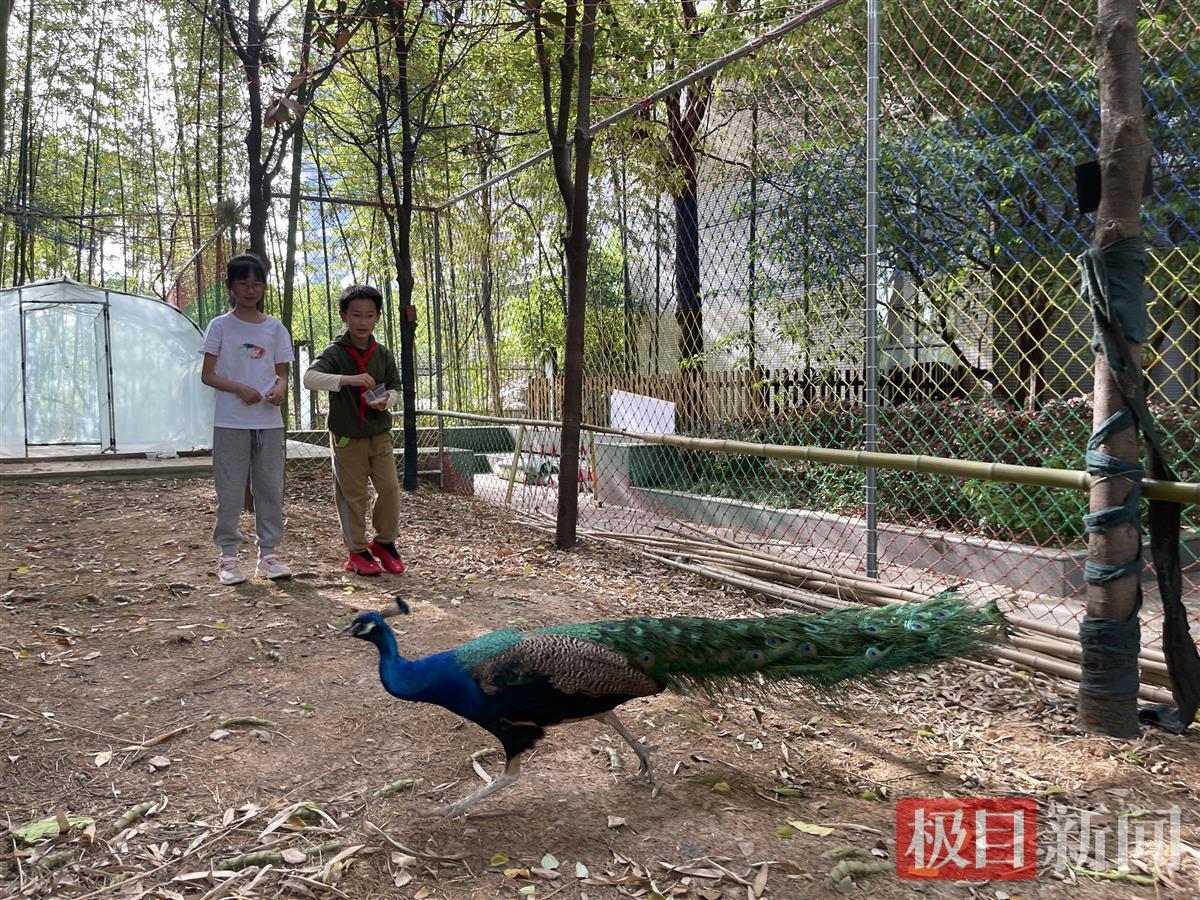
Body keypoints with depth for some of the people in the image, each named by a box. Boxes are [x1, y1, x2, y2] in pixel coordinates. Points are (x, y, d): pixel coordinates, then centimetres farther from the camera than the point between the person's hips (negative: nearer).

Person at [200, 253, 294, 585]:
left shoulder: (275, 327, 8)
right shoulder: (220, 326, 1)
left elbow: (282, 372, 11)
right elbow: (207, 375, 0)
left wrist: (280, 388, -12)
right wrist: (239, 388, -16)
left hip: (269, 420, 3)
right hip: (231, 421, -3)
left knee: (270, 488, 5)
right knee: (230, 490, 0)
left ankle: (268, 553, 14)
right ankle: (228, 555, 9)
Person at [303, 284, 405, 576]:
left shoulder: (383, 354, 3)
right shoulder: (335, 353, -9)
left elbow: (395, 388, 13)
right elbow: (309, 378, -24)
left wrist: (386, 401, -12)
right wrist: (348, 379, -37)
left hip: (379, 434, 4)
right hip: (347, 437, -3)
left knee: (390, 488, 0)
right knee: (352, 495, 3)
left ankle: (385, 541, 20)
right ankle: (358, 552, 16)